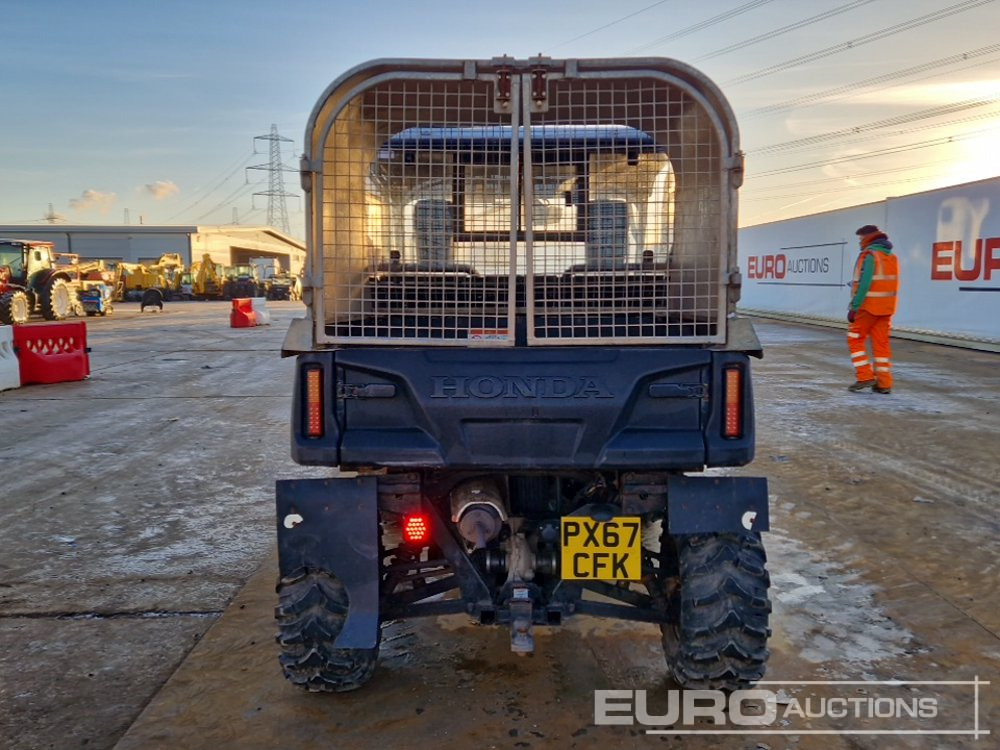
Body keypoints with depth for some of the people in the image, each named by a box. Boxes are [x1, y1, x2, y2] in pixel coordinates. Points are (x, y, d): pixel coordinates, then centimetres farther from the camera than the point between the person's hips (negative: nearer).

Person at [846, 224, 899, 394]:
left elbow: (864, 284, -18)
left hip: (868, 306, -7)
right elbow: (892, 285, 14)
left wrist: (854, 307, -17)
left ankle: (865, 377, 0)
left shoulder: (869, 255, -11)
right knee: (881, 343, 8)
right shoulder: (892, 257, 13)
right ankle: (884, 383, 7)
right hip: (886, 307, 7)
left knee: (855, 339, 4)